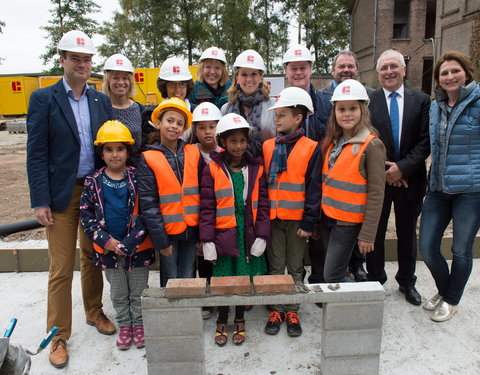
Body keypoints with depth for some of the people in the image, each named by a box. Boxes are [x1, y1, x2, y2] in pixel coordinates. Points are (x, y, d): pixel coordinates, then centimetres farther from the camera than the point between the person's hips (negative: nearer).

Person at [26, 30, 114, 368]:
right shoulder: (43, 99, -3)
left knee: (93, 257, 16)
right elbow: (36, 153, -7)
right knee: (61, 268, 4)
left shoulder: (102, 101, 8)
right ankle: (59, 335, 21)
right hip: (62, 194, -3)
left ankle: (94, 312, 37)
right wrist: (40, 201, -12)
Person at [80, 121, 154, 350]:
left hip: (137, 247, -2)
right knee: (118, 293, 20)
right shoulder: (93, 183, -3)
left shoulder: (137, 179, -9)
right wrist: (107, 241, -15)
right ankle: (124, 325, 39)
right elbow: (86, 216, -3)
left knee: (138, 291, 15)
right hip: (108, 249, 2)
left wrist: (128, 243, -18)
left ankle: (139, 324, 36)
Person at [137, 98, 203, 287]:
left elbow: (203, 193, 3)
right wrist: (160, 240, -10)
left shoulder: (193, 153, 2)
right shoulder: (148, 159, -5)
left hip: (191, 230, 2)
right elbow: (148, 203, -8)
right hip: (167, 231, -2)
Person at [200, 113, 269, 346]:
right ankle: (221, 322, 33)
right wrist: (207, 240, -6)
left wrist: (262, 235, -2)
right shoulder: (212, 169, -2)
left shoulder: (255, 169, 4)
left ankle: (240, 320, 35)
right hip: (223, 234, -1)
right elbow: (207, 207, -3)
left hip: (248, 234, 2)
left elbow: (262, 204, 4)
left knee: (244, 277, 11)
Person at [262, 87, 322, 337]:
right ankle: (276, 310, 25)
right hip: (272, 218, 3)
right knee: (275, 266, 11)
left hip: (297, 219, -2)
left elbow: (314, 188, -7)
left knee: (295, 267, 11)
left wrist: (308, 222, -9)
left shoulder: (311, 148, -6)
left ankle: (292, 311, 26)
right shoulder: (268, 147, 4)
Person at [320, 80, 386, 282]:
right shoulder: (332, 141, 6)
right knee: (332, 273, 15)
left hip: (348, 222, -6)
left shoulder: (372, 145, -12)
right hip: (326, 218, 6)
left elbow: (376, 194, -13)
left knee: (332, 276, -1)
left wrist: (367, 235, -14)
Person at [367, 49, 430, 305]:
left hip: (410, 179, 1)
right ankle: (375, 280, 28)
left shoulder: (421, 101, 3)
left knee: (407, 234, 15)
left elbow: (425, 141, -3)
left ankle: (407, 282, 33)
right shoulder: (368, 101, -2)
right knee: (375, 233, 10)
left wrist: (402, 167, -15)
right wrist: (383, 171, -12)